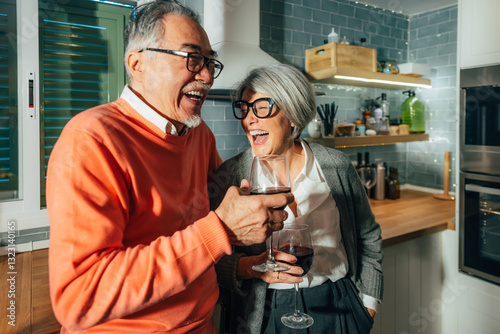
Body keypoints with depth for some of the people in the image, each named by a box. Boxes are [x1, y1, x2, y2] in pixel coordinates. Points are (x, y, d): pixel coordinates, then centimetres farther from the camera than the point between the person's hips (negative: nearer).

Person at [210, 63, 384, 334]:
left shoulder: (336, 167, -6)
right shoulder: (227, 177, -10)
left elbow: (368, 237, 6)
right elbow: (212, 257, -9)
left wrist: (368, 305, 7)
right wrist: (251, 266, -27)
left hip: (338, 309, 2)